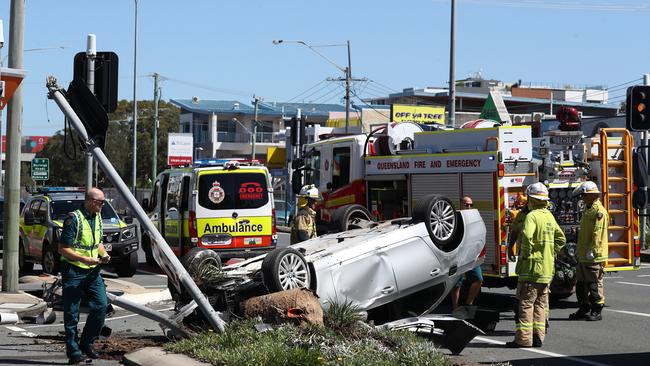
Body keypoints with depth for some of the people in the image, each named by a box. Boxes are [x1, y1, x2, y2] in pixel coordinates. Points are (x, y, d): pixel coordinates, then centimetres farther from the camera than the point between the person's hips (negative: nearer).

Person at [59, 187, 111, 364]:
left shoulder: (97, 218, 11)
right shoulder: (74, 219, -14)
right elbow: (63, 249, -15)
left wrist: (104, 254, 3)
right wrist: (85, 260, -22)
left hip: (92, 270, 7)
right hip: (73, 271, -7)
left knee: (101, 305, -2)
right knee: (71, 313, 0)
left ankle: (87, 343, 12)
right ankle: (73, 351, 7)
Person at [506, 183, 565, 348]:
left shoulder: (532, 216, -13)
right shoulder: (549, 216, 14)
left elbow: (527, 236, -30)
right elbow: (561, 239, 23)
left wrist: (525, 254, -17)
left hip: (532, 266, -8)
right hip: (547, 267, 8)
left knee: (526, 303, -5)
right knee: (540, 303, 11)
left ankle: (523, 338, -6)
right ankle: (538, 337, 12)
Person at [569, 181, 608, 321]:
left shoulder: (599, 211, -14)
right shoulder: (589, 210, 18)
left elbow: (598, 234, -21)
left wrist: (591, 251, -23)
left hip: (593, 257, -10)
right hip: (583, 256, 10)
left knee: (594, 284, -4)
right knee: (581, 283, 14)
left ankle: (597, 311, 1)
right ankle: (584, 309, 21)